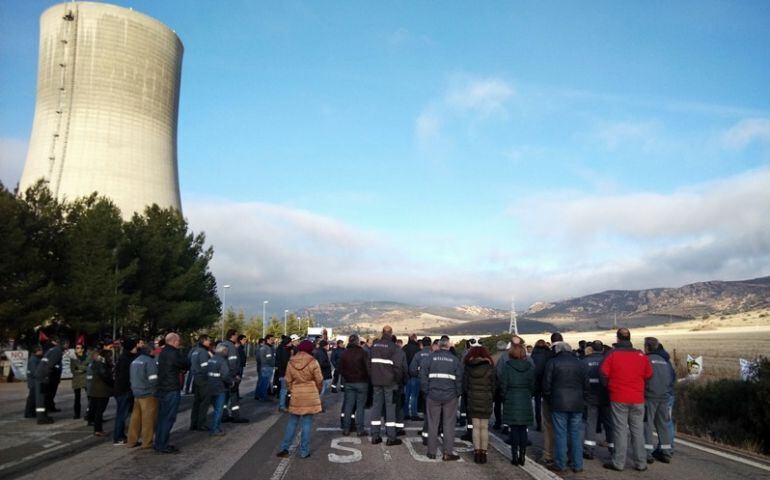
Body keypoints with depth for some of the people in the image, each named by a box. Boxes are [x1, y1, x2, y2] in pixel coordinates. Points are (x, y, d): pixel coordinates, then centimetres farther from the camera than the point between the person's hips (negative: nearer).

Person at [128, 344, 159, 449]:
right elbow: (153, 379, -17)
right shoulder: (149, 361, -15)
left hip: (136, 393, 8)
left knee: (135, 418, 14)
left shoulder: (134, 361, 11)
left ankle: (132, 441, 19)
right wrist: (155, 392, -3)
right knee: (148, 419, 0)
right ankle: (147, 443, 5)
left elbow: (132, 378, 19)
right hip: (148, 394, -8)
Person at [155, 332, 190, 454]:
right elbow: (187, 364, -9)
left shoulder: (162, 352, 14)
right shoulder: (174, 353, -17)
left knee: (162, 417, 15)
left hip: (162, 389, 10)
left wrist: (179, 370, 2)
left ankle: (158, 443, 22)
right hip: (172, 390, -10)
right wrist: (182, 369, 11)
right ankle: (163, 445, 0)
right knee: (169, 418, -4)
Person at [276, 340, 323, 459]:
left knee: (292, 422, 15)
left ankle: (284, 448, 14)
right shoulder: (313, 362, -11)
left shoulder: (291, 362, -1)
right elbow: (319, 380, -5)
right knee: (307, 423, 4)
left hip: (296, 396, 3)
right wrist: (318, 391, 13)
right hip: (310, 396, -3)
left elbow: (288, 381, 5)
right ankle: (304, 451, 10)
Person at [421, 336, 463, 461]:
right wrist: (458, 393, 10)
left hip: (433, 395, 0)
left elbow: (423, 375, -4)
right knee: (449, 424, 7)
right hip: (450, 397, 0)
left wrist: (426, 391, 4)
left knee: (432, 424, 9)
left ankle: (431, 451, 15)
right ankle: (448, 452, 7)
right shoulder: (455, 359, -1)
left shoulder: (430, 358, -2)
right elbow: (459, 379, -1)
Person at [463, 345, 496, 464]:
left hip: (472, 399, 1)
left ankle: (477, 452, 5)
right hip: (486, 399, 0)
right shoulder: (489, 367, -3)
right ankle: (483, 452, 7)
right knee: (484, 427, 6)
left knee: (476, 427, 6)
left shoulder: (468, 367, -1)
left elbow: (464, 385, 1)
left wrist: (467, 396, 12)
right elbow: (494, 385, 1)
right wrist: (492, 399, 12)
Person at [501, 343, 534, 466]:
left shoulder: (507, 366, -9)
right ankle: (522, 456, 13)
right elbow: (533, 385, 5)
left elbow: (503, 385, -7)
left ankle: (515, 456, 5)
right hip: (526, 401, 3)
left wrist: (504, 398, 7)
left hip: (511, 402, -3)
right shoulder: (530, 367, 1)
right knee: (523, 429, 10)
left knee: (514, 429, 4)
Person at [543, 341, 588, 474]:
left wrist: (549, 400, 10)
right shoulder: (581, 363, 7)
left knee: (560, 434, 2)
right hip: (577, 404, 3)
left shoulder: (552, 363, -3)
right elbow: (586, 385, 10)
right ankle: (577, 465, 14)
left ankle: (560, 465, 7)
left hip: (558, 404, -3)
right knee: (576, 434, 9)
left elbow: (546, 384, -3)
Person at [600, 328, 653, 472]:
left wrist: (609, 387, 5)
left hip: (618, 398, -3)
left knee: (620, 430, 2)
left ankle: (618, 463, 5)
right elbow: (648, 374, 7)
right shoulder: (641, 355, 2)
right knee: (638, 430, 10)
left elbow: (603, 373, -12)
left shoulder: (613, 354, -7)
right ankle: (640, 463, 16)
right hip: (638, 399, 3)